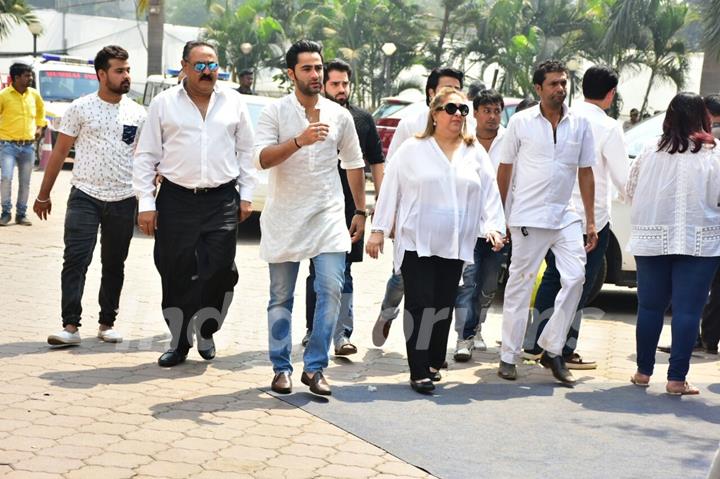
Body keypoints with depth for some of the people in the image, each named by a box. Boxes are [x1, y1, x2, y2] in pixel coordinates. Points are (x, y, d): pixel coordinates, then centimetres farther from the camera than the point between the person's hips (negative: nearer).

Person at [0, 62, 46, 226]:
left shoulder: (34, 94, 5)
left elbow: (41, 109, 25)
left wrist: (40, 127, 16)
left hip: (28, 145, 4)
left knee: (25, 182, 7)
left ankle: (21, 214, 18)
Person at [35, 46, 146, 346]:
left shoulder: (137, 114, 6)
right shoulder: (81, 108, 0)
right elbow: (59, 152, 3)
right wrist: (44, 194, 4)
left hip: (123, 201, 3)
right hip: (85, 196, -2)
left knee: (114, 265, 10)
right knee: (76, 260, -9)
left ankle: (107, 324, 19)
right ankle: (70, 325, -9)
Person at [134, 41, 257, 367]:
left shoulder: (233, 102, 10)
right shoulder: (164, 103, 5)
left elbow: (246, 152, 14)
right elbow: (146, 156, 5)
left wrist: (246, 195, 8)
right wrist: (146, 202, -2)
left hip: (223, 201, 1)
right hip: (176, 201, 0)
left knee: (220, 271, -7)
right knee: (176, 274, 2)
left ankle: (205, 331, 16)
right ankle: (179, 342, 15)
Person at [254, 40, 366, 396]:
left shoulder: (339, 116, 7)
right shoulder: (275, 113, -3)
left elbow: (353, 164, 17)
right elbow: (261, 158, -16)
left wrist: (360, 211, 16)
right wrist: (299, 141, -30)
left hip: (328, 217, 2)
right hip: (284, 218, -2)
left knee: (331, 290, -10)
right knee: (281, 297, 5)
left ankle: (314, 367, -1)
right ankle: (281, 369, 16)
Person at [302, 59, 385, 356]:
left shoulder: (363, 120, 9)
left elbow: (376, 163, 14)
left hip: (350, 206, 1)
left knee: (343, 272, -3)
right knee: (317, 271, 7)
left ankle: (341, 334, -7)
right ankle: (313, 330, 19)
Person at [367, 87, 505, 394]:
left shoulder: (476, 153, 11)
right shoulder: (412, 150, 2)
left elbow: (490, 192, 8)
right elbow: (391, 189, 3)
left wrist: (494, 226, -6)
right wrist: (379, 230, 0)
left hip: (455, 247, 3)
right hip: (416, 244, -3)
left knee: (444, 308, 8)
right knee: (420, 307, -7)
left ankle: (434, 364, 20)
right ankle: (419, 372, -7)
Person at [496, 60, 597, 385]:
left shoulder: (580, 124, 7)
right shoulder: (521, 122, 0)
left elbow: (585, 173, 11)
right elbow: (504, 169, 4)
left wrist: (591, 221, 7)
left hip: (565, 216, 3)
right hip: (528, 217, -3)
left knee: (575, 277, -9)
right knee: (520, 286, 2)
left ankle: (552, 350, 4)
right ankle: (508, 357, 11)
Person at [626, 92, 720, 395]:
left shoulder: (649, 156, 2)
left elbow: (631, 194, 11)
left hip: (652, 242, 3)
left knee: (650, 307, 12)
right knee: (688, 310, 0)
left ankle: (643, 372, 19)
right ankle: (677, 378, -2)